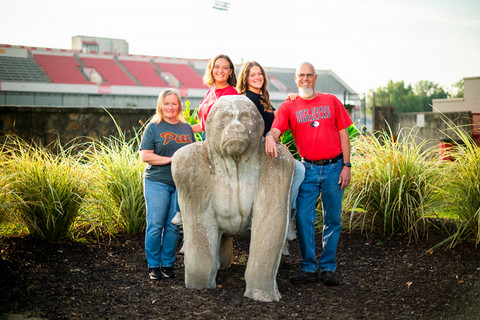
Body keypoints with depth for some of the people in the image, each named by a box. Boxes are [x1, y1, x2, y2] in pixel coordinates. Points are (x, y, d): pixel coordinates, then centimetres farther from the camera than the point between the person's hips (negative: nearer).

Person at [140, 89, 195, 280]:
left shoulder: (186, 128, 14)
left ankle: (168, 264, 15)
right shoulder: (153, 127, 1)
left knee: (173, 226, 4)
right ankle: (153, 266, 8)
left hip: (181, 184, 3)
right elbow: (145, 156, -7)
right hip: (157, 183, -3)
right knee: (155, 225, -3)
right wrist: (171, 159, -13)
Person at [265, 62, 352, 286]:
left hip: (334, 167, 0)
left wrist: (346, 165, -1)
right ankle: (308, 268, 6)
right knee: (303, 218, -5)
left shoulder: (331, 101, 8)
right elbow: (275, 130, -9)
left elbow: (343, 134, 7)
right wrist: (269, 138, -33)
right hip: (308, 169, 0)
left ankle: (328, 268, 15)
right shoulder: (288, 107, 6)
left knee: (332, 219, 5)